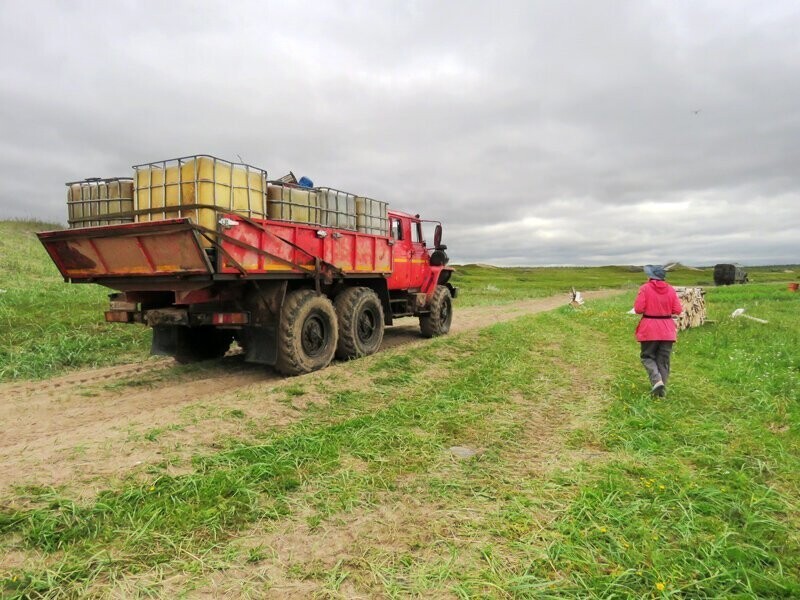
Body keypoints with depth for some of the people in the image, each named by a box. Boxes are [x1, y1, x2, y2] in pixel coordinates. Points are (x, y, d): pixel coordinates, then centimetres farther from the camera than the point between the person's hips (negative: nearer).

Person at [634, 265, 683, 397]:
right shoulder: (671, 289, 1)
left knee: (647, 356, 11)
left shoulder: (645, 288, -10)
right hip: (667, 330, 3)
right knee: (664, 360, 11)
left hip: (649, 328, -3)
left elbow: (638, 309, -13)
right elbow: (678, 310, -1)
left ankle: (657, 380, -12)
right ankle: (662, 389, 13)